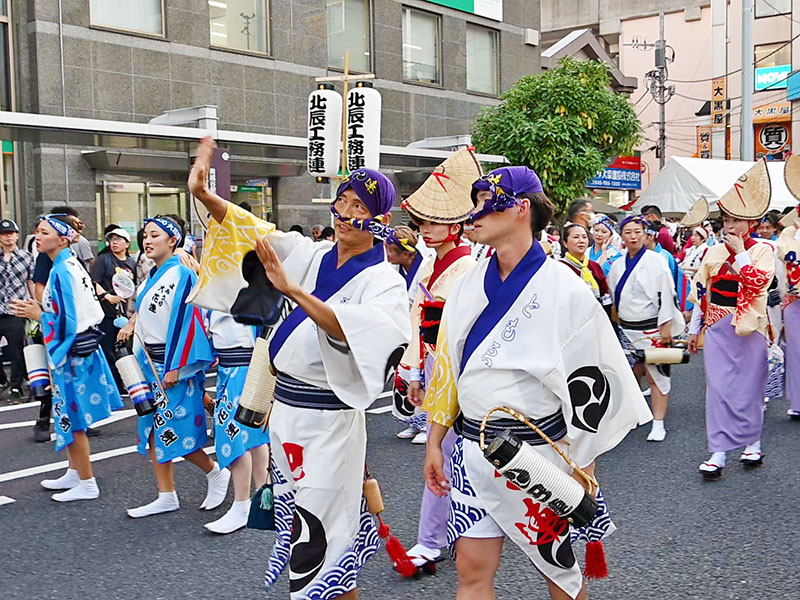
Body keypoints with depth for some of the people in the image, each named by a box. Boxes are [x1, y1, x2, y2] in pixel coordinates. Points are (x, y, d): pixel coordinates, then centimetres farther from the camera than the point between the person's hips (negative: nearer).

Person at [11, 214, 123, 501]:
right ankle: (75, 472, 30)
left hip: (71, 351, -9)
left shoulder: (61, 271, -19)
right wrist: (39, 309, 8)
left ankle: (87, 484, 10)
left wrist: (37, 315, -11)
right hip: (83, 345, 9)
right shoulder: (72, 264, 9)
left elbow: (66, 319, -22)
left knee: (71, 417, 1)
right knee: (70, 415, 18)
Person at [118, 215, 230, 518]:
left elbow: (185, 320, -19)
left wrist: (175, 367, -21)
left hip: (173, 364, -9)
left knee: (174, 430, -5)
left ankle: (215, 472, 19)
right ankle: (167, 496, 17)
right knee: (154, 428, 9)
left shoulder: (181, 275, -14)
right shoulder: (152, 276, 12)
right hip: (151, 363, 9)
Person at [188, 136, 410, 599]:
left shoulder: (384, 282, -12)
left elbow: (353, 330, -31)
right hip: (286, 406, 7)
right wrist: (204, 195, -12)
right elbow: (251, 231, 3)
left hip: (329, 418, -7)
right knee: (295, 522, 19)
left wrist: (292, 288, -41)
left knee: (314, 541, -2)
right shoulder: (314, 256, 6)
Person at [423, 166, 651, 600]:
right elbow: (446, 366, 11)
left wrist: (583, 470, -7)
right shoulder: (469, 285, 5)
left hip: (539, 451, -4)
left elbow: (589, 384, -9)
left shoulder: (564, 289, -11)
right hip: (474, 448, 5)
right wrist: (434, 443, 11)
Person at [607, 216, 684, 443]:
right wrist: (617, 324, 15)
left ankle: (658, 424, 3)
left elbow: (666, 294, -10)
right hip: (626, 329, 5)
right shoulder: (617, 266, 11)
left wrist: (666, 325, -14)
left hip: (651, 328, -5)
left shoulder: (656, 260, -6)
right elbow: (613, 296, 18)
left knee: (656, 375, -2)